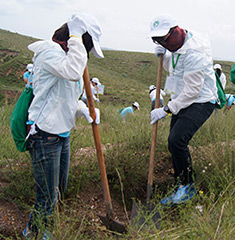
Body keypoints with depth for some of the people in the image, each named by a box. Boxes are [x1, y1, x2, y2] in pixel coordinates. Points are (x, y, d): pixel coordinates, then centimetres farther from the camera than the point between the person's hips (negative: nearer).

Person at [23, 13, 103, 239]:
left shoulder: (66, 55, 15)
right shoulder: (49, 51, -15)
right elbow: (73, 72, -36)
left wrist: (83, 109, 1)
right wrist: (75, 38, -25)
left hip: (62, 134, 10)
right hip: (44, 137, -10)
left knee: (60, 189, 21)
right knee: (48, 197, 0)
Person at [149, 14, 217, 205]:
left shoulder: (193, 52, -24)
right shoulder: (176, 46, 6)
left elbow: (192, 90, -25)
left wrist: (166, 110, -21)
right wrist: (164, 56, 2)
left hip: (201, 102, -10)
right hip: (182, 100, 10)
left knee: (177, 141, -23)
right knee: (174, 143, 9)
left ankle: (189, 186, -2)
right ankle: (181, 188, 23)